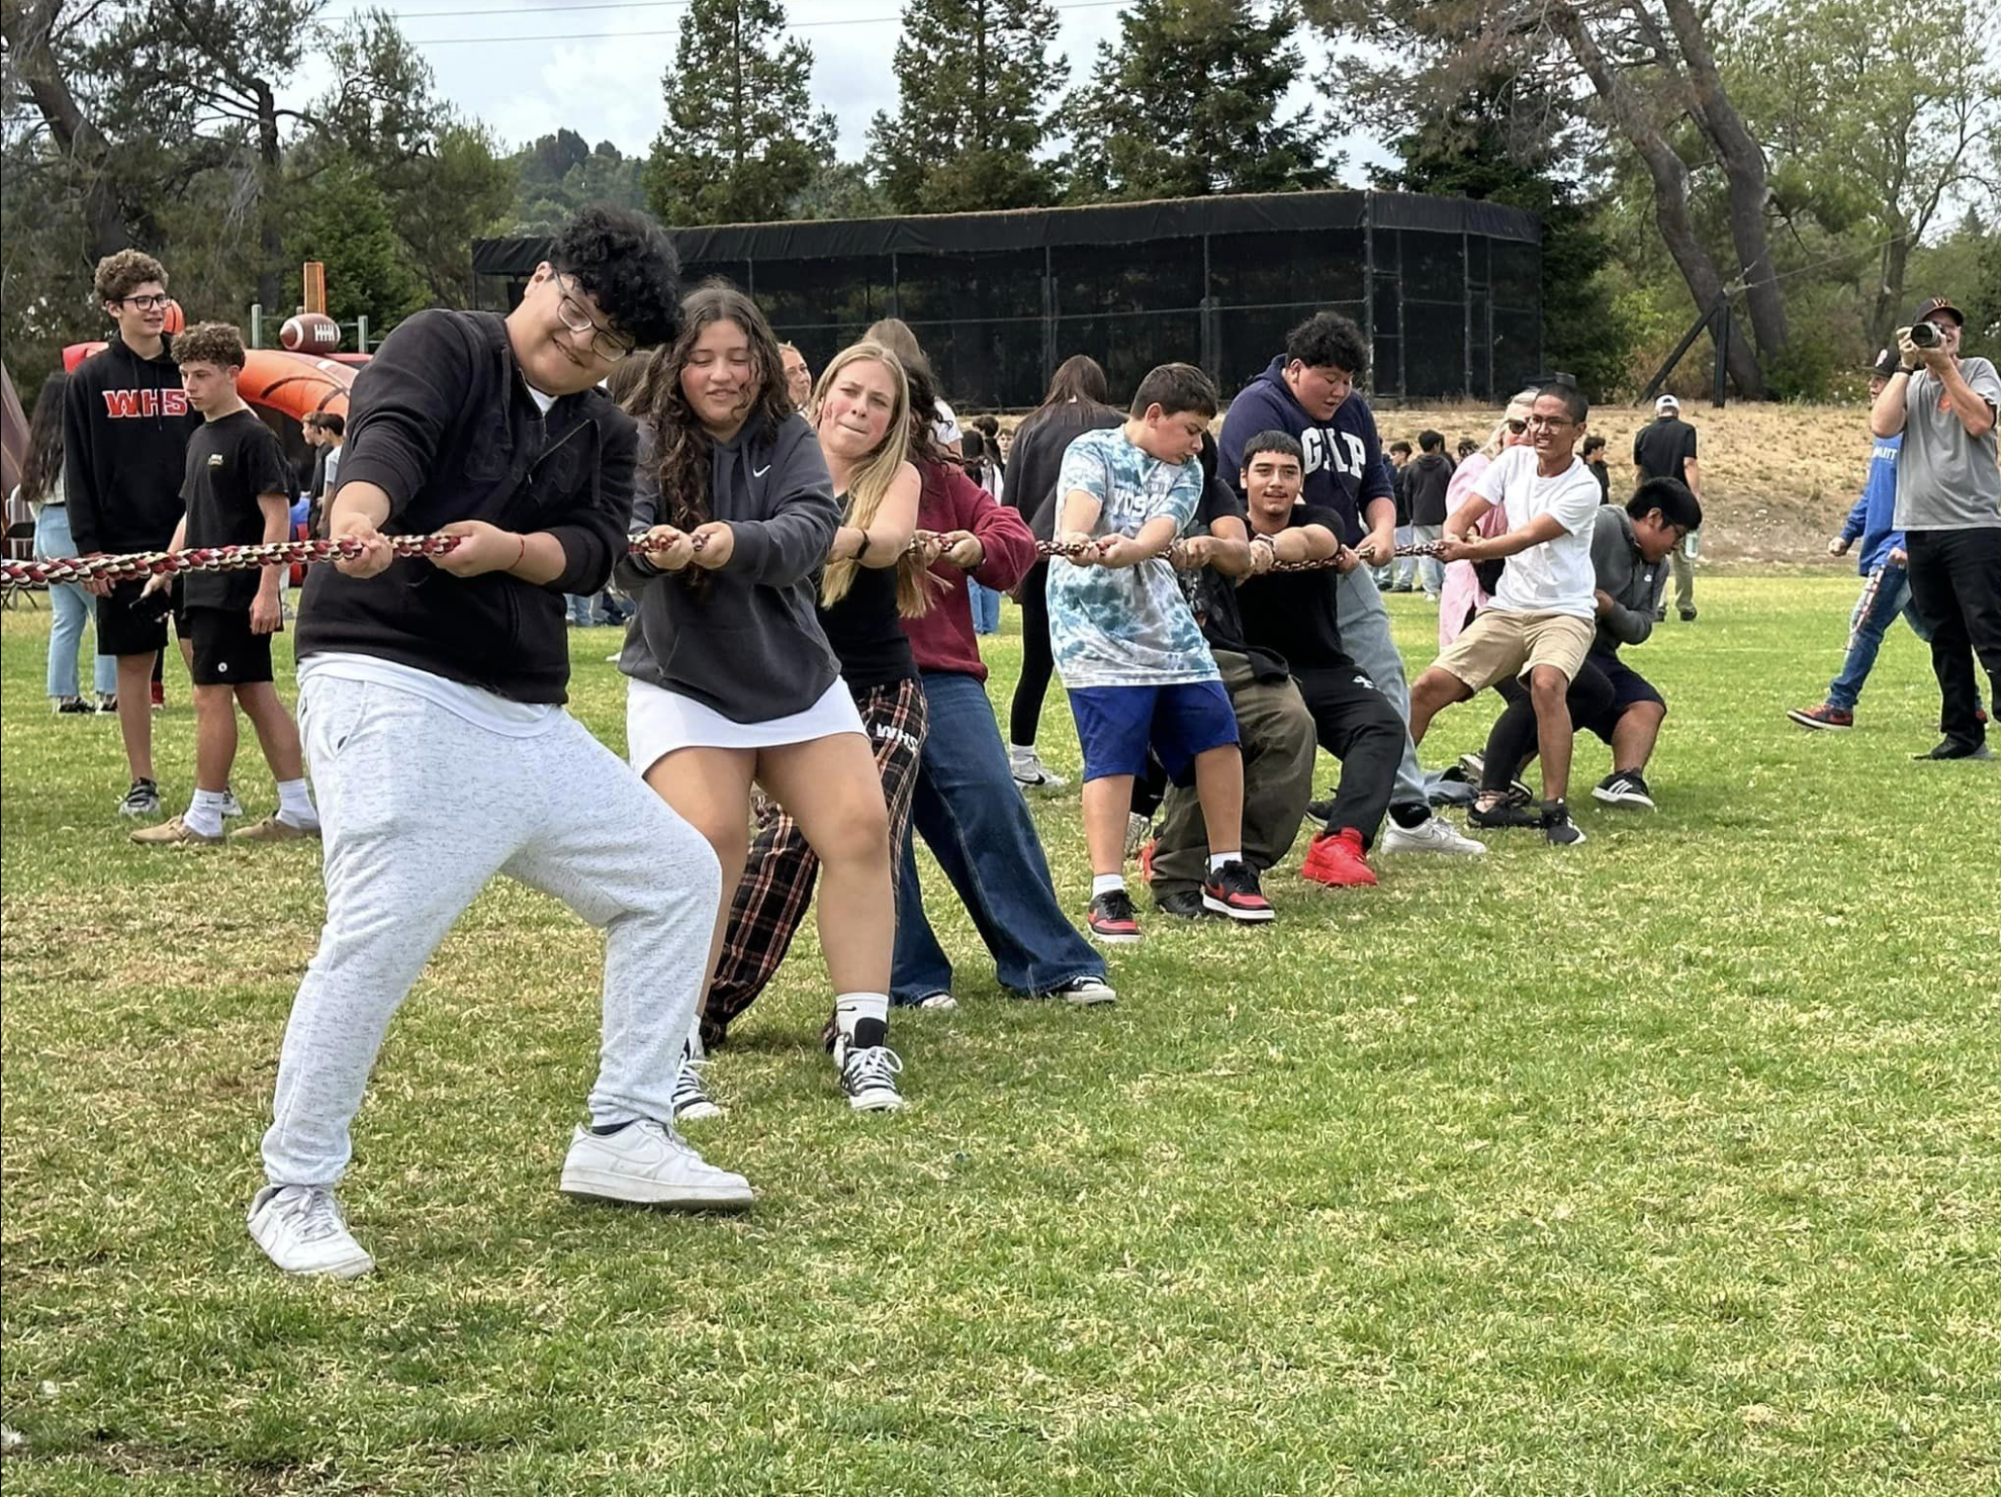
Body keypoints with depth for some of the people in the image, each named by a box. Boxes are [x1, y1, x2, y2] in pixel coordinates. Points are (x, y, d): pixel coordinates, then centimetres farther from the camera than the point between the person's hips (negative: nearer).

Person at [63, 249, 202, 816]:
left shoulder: (188, 372, 6)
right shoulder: (90, 381, 2)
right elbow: (78, 471, 1)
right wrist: (88, 547, -6)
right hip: (124, 546, 0)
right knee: (134, 663, 5)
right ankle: (142, 784, 13)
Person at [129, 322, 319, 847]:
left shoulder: (253, 437, -12)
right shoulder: (200, 438, 15)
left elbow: (278, 515, -16)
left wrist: (267, 589, -21)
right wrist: (164, 571, 16)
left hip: (237, 590, -9)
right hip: (206, 588, 9)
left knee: (212, 696, -5)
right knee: (257, 695, 9)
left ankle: (203, 818, 0)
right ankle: (297, 810, 12)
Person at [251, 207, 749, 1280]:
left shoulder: (603, 433, 18)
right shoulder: (443, 345, -1)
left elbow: (592, 550, 1)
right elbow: (390, 434, -23)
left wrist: (511, 549, -22)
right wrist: (357, 512, -45)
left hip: (528, 717, 8)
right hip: (391, 684, -8)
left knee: (677, 876, 10)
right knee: (378, 932, -22)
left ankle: (621, 1136, 17)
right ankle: (294, 1193, -9)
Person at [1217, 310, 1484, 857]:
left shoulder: (1353, 411, 14)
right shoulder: (1259, 407, -11)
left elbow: (1375, 483, 16)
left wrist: (1382, 529, -6)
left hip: (1345, 573, 7)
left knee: (1386, 686, 2)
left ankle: (1410, 815, 5)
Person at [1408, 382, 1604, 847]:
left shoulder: (1582, 487, -12)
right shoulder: (1514, 461, 5)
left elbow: (1528, 537, -23)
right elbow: (1463, 515, 3)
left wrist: (1467, 550, -36)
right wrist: (1452, 537, -21)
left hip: (1563, 612, -5)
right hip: (1506, 611, 5)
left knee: (1547, 683, -35)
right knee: (1429, 688, -5)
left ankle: (1556, 810, -31)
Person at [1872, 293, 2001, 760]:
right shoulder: (1910, 383, 14)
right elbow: (1882, 425, -4)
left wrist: (1944, 366, -10)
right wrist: (1906, 366, -4)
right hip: (1921, 528, 5)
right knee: (1946, 640, 8)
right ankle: (1963, 735, 13)